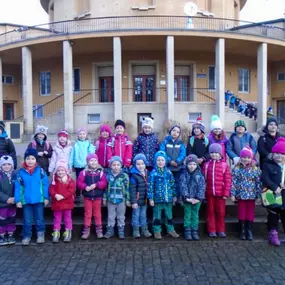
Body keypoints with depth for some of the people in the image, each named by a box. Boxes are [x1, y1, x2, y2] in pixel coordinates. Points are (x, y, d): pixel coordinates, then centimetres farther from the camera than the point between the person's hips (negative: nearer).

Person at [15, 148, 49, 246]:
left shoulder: (40, 171, -7)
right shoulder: (20, 172, -6)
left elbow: (45, 184, -3)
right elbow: (18, 187, -3)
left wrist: (46, 197, -3)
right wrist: (18, 200, -5)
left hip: (39, 200, 0)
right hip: (26, 201, 1)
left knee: (39, 219, 13)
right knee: (27, 220, 11)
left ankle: (41, 234, 30)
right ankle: (26, 236, 28)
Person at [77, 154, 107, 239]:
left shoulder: (101, 172, -4)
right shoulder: (84, 172, -3)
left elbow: (104, 183, -11)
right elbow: (79, 182, -7)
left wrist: (96, 185, -25)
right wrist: (85, 187, -24)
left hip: (97, 197, 0)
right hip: (87, 197, 0)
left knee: (97, 214, 12)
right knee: (87, 214, 10)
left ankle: (99, 230, 22)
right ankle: (86, 230, 18)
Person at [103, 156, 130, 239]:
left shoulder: (124, 176, -9)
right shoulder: (108, 175, 0)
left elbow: (127, 188, -6)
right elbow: (106, 187, 7)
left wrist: (127, 199, -5)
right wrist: (104, 198, 7)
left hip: (121, 200, -2)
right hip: (110, 200, 2)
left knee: (121, 217, 12)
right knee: (111, 217, 14)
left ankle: (121, 231, 24)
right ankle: (110, 231, 26)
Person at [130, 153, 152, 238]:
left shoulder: (147, 174, 4)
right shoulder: (134, 175, -15)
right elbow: (132, 190, -16)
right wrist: (133, 201, -17)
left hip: (145, 200, 6)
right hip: (137, 200, -6)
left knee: (143, 215, 17)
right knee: (136, 215, 7)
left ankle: (145, 229, 27)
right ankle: (136, 230, 19)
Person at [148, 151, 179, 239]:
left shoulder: (169, 172, 2)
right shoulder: (153, 173, -10)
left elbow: (173, 185, 9)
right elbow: (150, 187, -10)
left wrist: (174, 195, 9)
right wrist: (151, 199, -12)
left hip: (168, 199, 4)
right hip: (157, 199, -4)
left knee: (169, 215, 16)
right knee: (157, 216, 9)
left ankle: (170, 230, 30)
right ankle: (157, 231, 22)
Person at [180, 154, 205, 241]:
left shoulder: (199, 175, -1)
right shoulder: (184, 174, -4)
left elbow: (202, 187, -5)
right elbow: (183, 186, -10)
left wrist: (199, 198, -13)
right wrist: (187, 197, -18)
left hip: (197, 199, 1)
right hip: (187, 199, -1)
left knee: (195, 216, 10)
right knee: (187, 216, 7)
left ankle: (194, 232, 20)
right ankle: (187, 232, 15)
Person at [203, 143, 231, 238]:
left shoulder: (224, 165, 0)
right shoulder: (206, 165, 4)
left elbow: (228, 180, -3)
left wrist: (226, 193, -7)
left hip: (220, 194, -1)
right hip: (209, 193, 1)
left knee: (221, 212, 8)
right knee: (210, 212, 8)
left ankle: (221, 230, 22)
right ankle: (211, 231, 18)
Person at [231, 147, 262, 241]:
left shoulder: (256, 169, 0)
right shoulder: (236, 169, -3)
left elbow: (258, 183, 2)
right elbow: (233, 182, -5)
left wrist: (259, 194, -2)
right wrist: (232, 194, -9)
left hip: (251, 195, 1)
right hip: (241, 195, -1)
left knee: (250, 213, 6)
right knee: (241, 213, 7)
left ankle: (249, 231, 16)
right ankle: (242, 231, 18)